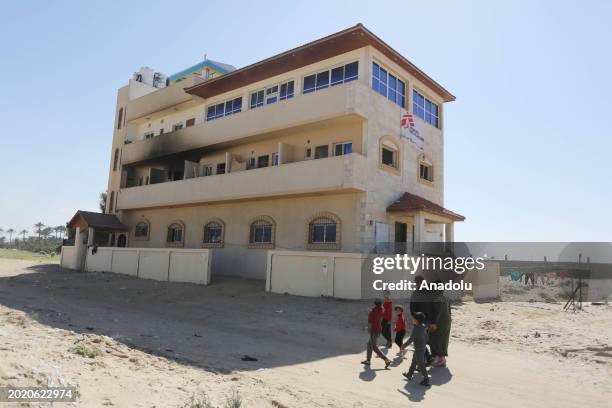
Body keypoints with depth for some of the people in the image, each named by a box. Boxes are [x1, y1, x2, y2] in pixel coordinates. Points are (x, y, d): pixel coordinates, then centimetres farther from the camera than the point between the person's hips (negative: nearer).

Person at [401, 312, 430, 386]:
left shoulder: (416, 329, -26)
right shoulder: (423, 326, -1)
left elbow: (411, 339, -21)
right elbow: (425, 336, 11)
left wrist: (404, 346, -11)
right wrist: (425, 344, 26)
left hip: (418, 349, -9)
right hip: (423, 347, 9)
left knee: (421, 364, 2)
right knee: (414, 361, 23)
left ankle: (426, 380, 9)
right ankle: (409, 374, 37)